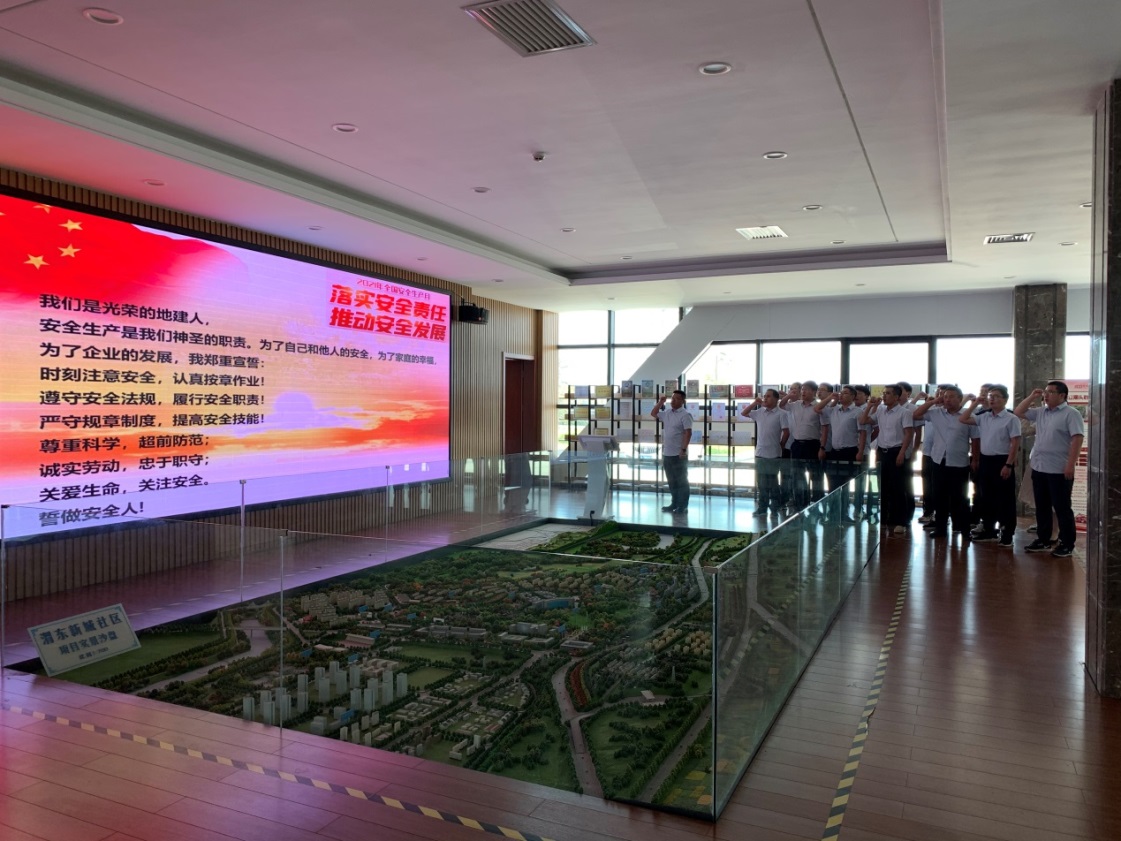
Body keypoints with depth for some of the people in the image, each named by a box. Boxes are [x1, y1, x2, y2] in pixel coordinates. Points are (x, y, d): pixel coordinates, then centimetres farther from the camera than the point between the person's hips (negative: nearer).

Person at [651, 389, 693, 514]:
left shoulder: (685, 415, -12)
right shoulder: (666, 413, 11)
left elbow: (688, 433, -17)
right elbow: (653, 414, 25)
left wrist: (684, 449, -23)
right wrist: (660, 402, 11)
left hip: (679, 454, -7)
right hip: (667, 453, 8)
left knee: (682, 481, 0)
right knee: (671, 481, 14)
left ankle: (683, 506, 5)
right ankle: (674, 504, 23)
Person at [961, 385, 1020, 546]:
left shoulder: (1011, 419, -9)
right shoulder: (983, 417, 9)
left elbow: (1015, 444, -12)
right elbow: (963, 419, 13)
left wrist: (1008, 465, -17)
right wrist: (975, 404, 4)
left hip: (1002, 461, -6)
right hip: (985, 460, 7)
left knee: (1005, 500, 1)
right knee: (987, 498, 13)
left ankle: (1007, 534, 9)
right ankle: (989, 531, 23)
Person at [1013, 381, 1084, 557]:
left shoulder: (1071, 414, -10)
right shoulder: (1040, 412, 12)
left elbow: (1077, 439, -16)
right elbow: (1018, 413, 19)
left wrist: (1070, 464, -22)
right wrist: (1032, 397, 8)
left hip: (1059, 470, -7)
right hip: (1038, 468, 7)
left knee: (1062, 508, 1)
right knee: (1041, 507, 14)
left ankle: (1067, 544, 9)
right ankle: (1043, 540, 24)